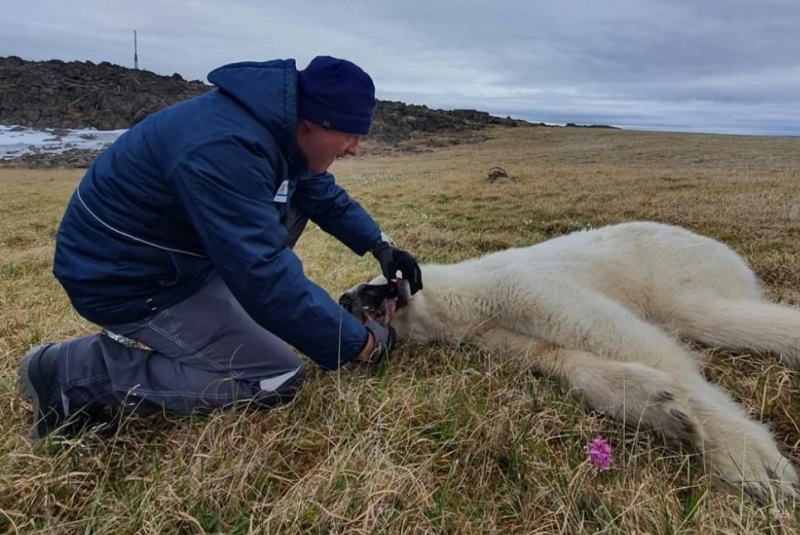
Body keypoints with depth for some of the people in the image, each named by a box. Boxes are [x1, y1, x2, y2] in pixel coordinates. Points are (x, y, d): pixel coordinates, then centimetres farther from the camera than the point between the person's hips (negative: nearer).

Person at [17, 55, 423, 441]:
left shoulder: (276, 123, -4)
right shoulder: (224, 149, -34)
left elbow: (322, 193, 13)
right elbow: (265, 276, -35)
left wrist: (379, 245, 4)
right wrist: (358, 343, -25)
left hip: (180, 249, 10)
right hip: (127, 278, -9)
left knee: (295, 198, 8)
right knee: (279, 379, -10)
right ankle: (77, 371, -6)